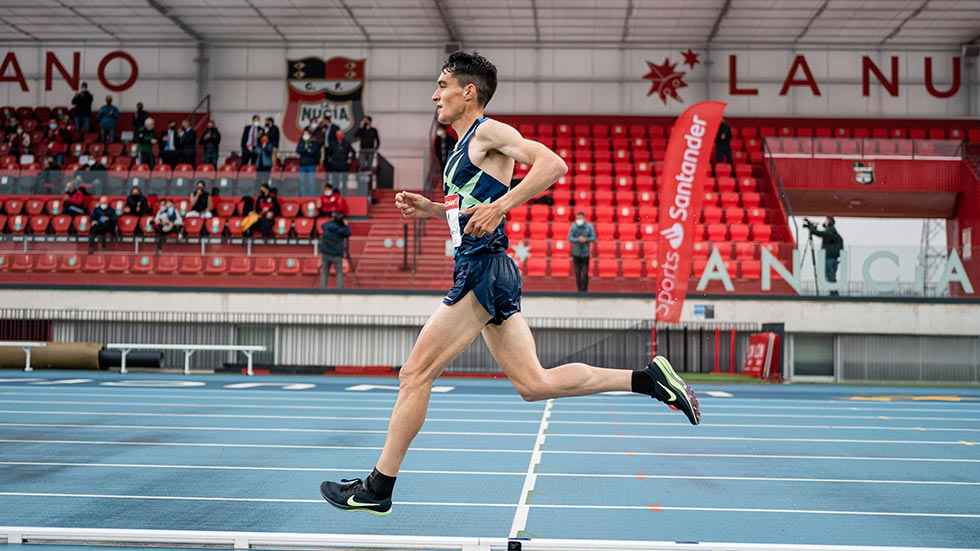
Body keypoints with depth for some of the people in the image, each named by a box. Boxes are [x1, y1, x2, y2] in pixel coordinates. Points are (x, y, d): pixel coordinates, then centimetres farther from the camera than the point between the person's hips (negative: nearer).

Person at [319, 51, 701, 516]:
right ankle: (648, 378, 7)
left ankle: (377, 488, 5)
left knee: (415, 374, -4)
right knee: (535, 383, 8)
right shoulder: (464, 146, 21)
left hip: (483, 272, -10)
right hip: (484, 273, 10)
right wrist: (429, 208, 18)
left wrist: (499, 206, -27)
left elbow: (553, 164, -20)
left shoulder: (488, 131, -7)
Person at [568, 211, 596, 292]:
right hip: (576, 252, 1)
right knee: (577, 272, 5)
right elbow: (570, 238, -5)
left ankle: (584, 289, 4)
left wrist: (586, 239, -20)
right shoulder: (573, 227, -3)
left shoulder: (589, 226, -4)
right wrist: (578, 239, -22)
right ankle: (579, 289, 15)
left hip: (585, 252, -1)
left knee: (585, 273, -3)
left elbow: (593, 237, -1)